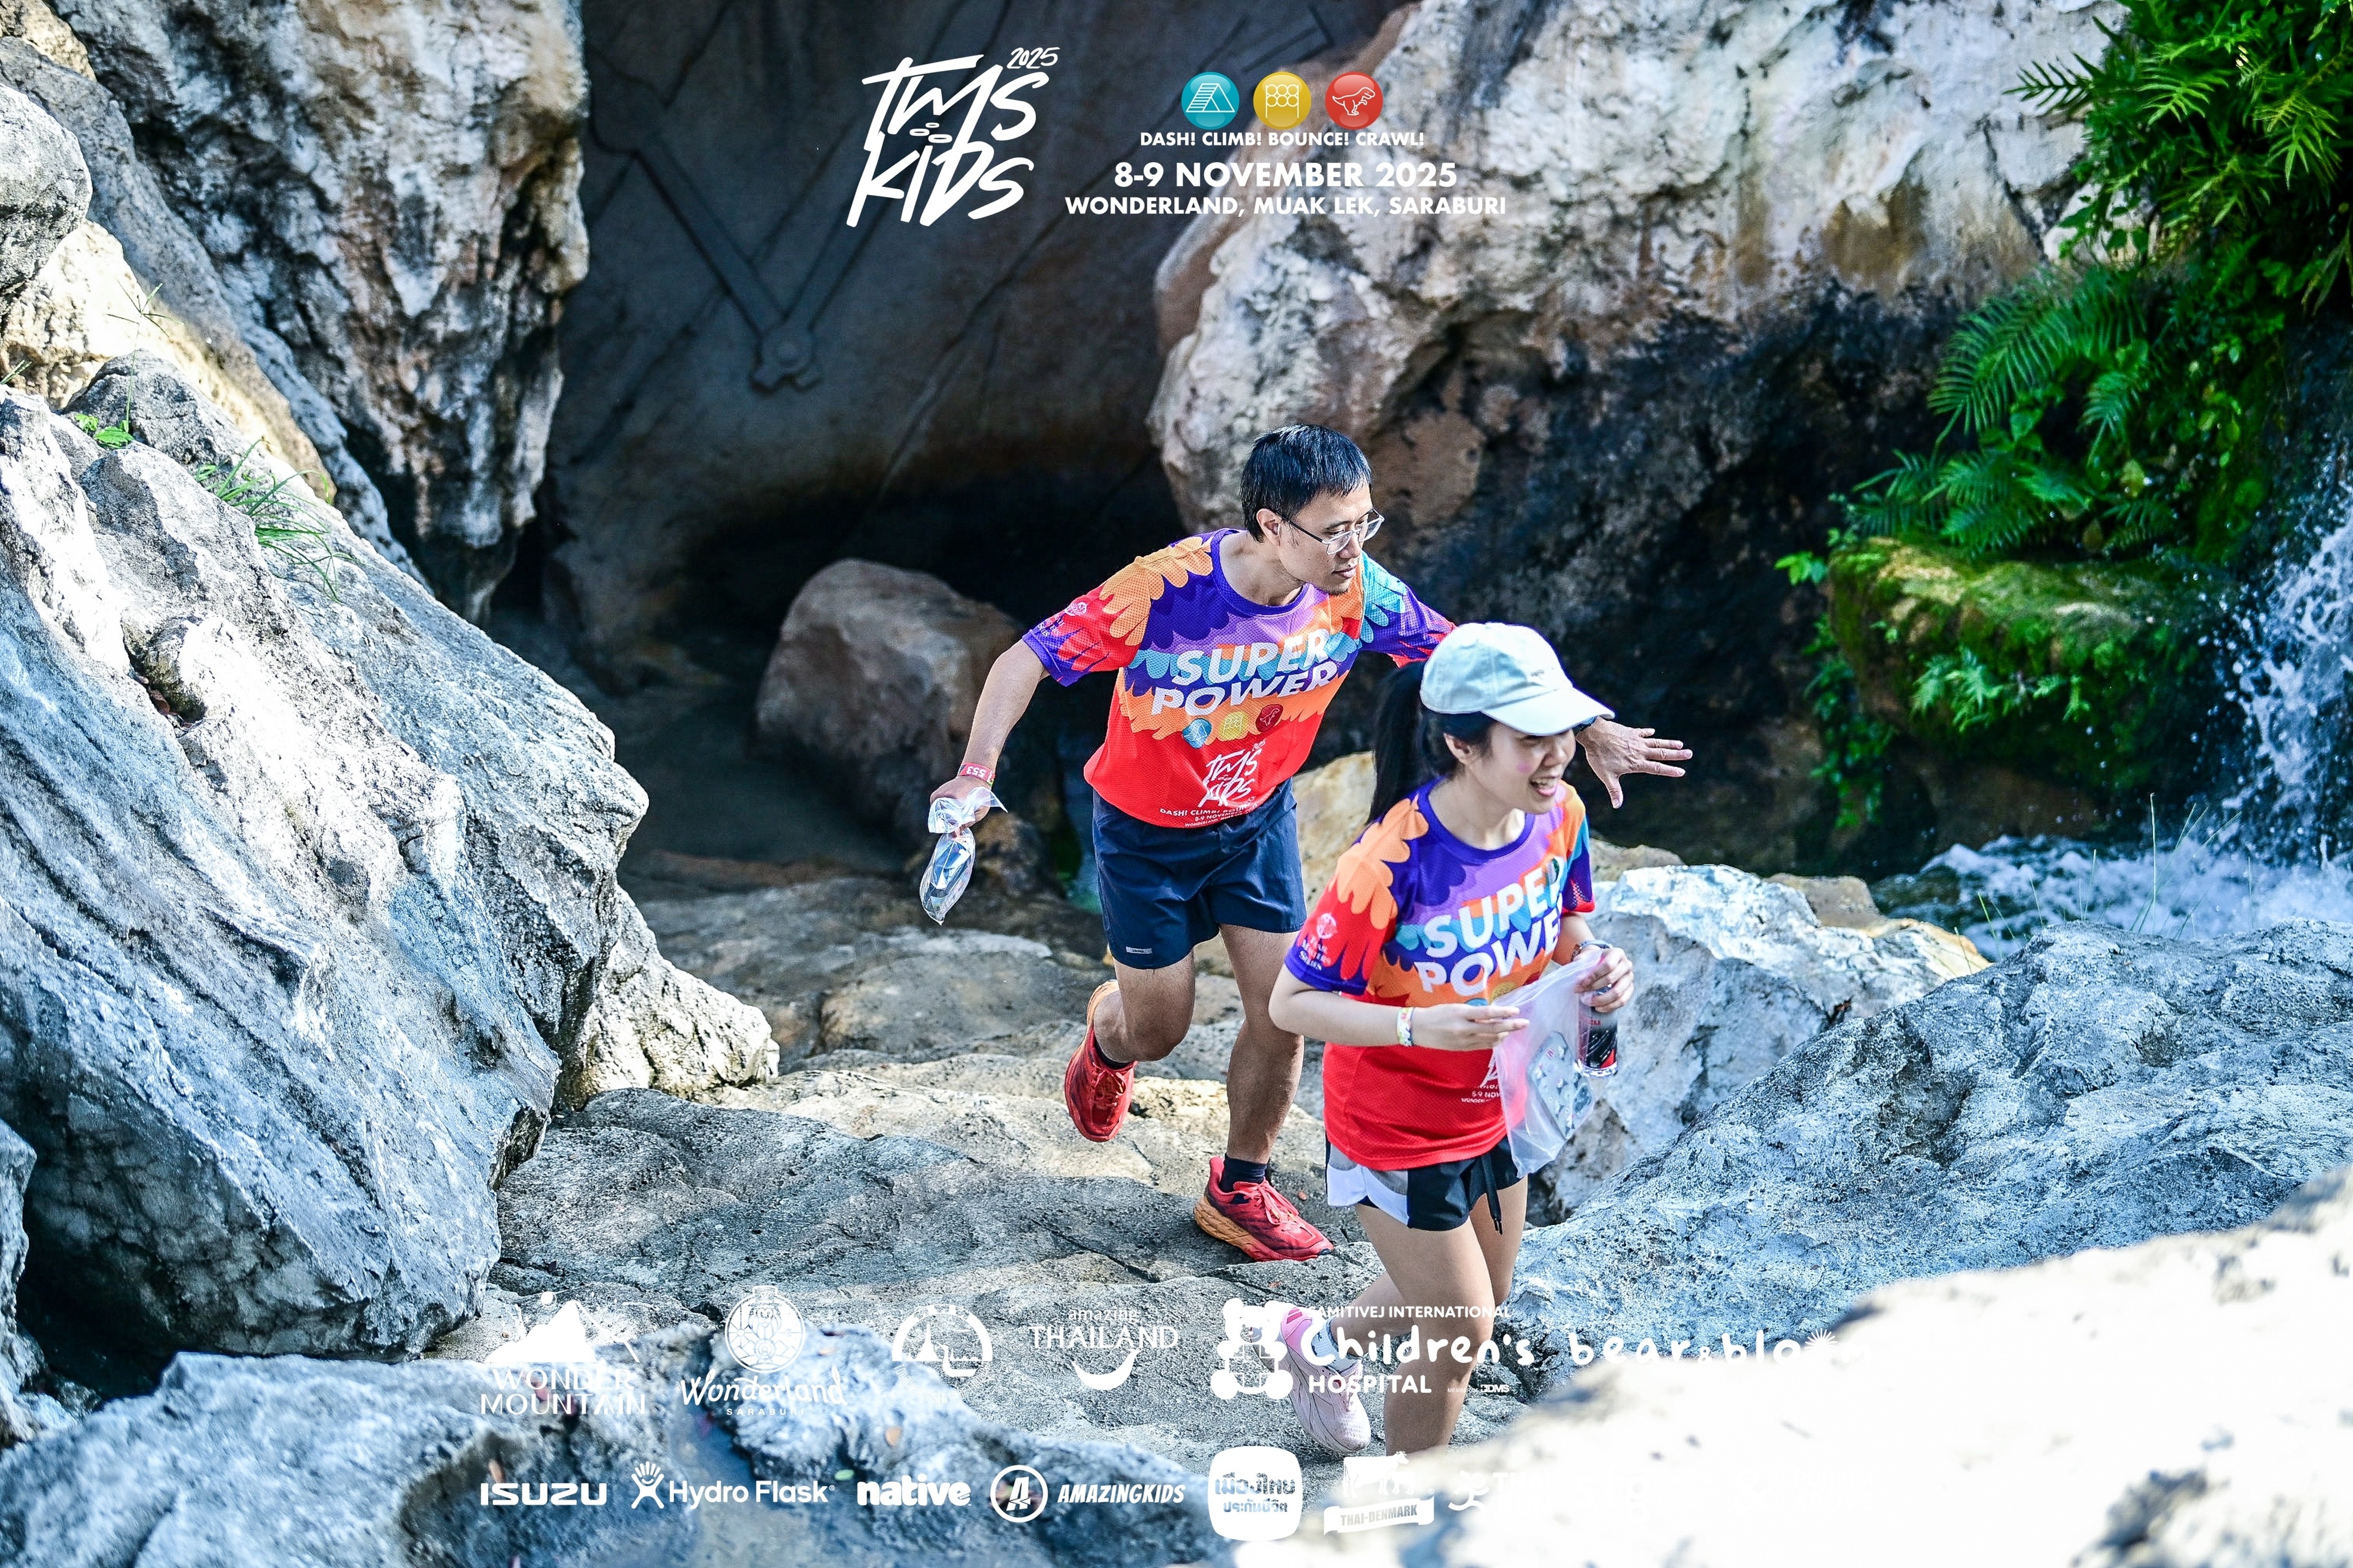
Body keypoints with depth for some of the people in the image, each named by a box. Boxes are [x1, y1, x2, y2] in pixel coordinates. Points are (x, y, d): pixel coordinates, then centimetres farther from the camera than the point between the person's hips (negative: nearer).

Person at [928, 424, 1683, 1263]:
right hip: (1146, 830, -3)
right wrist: (977, 769, -46)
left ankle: (1240, 1189, 27)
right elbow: (1026, 660, -31)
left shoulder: (1356, 594, -23)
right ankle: (1108, 1035, 50)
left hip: (1258, 818, 3)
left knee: (1283, 1016, 1)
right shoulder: (1165, 591, -35)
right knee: (1158, 1030, 10)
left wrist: (1594, 731, -11)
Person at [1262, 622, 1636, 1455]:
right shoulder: (1391, 862, -34)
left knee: (1479, 1294, 25)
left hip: (1493, 1104, 7)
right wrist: (1418, 1026, -40)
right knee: (1461, 1335, 5)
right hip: (1398, 1127, -7)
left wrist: (1598, 969, -18)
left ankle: (1325, 1343, 55)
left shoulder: (1559, 815, -15)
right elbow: (1290, 1003, -26)